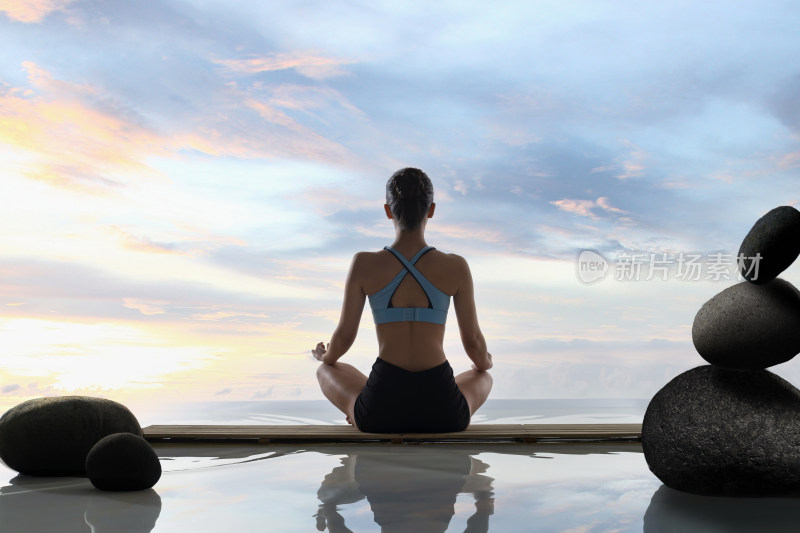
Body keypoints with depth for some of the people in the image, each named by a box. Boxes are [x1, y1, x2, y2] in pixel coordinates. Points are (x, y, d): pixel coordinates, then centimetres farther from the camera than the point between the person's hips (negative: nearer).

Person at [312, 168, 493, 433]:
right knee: (483, 378, 37)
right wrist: (484, 362, 32)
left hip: (380, 410, 0)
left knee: (326, 371, 33)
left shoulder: (363, 264, -4)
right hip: (443, 411, 0)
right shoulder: (456, 267, -3)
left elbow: (345, 334, 6)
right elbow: (473, 340, 7)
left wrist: (327, 357, 31)